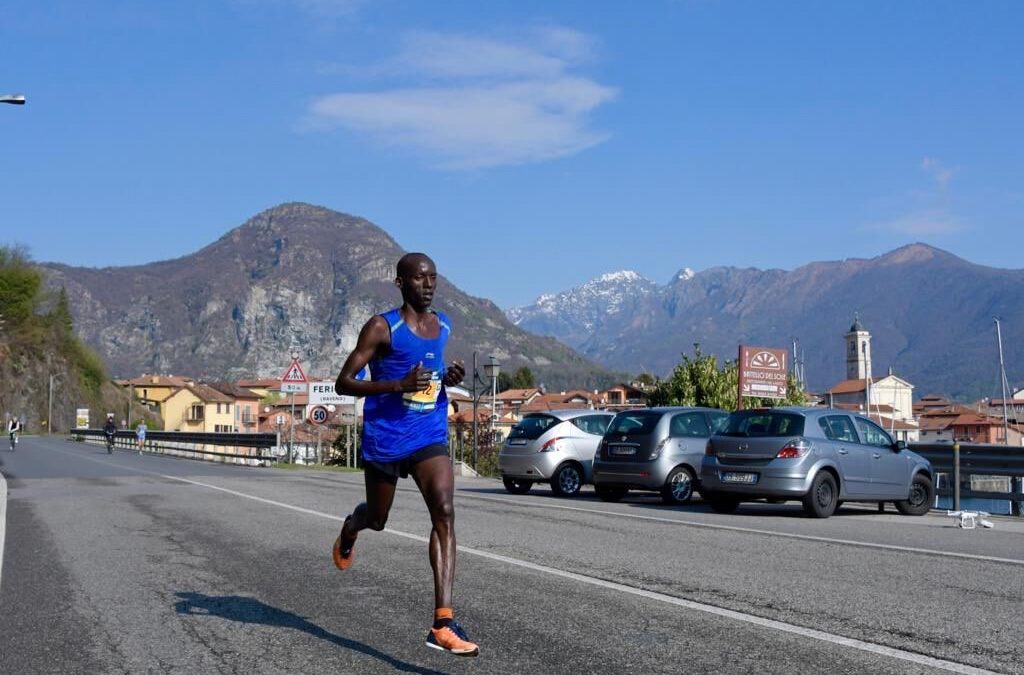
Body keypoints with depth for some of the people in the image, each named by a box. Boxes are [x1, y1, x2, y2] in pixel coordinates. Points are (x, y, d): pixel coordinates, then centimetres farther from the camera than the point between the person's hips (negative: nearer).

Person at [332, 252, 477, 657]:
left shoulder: (443, 327, 8)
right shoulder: (382, 328, -10)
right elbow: (343, 383, -12)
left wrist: (449, 379, 3)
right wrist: (399, 385, -25)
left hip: (430, 438, 3)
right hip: (385, 438, -3)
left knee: (444, 512, -18)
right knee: (376, 517, 16)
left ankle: (442, 624, -22)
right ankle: (351, 528, 58)